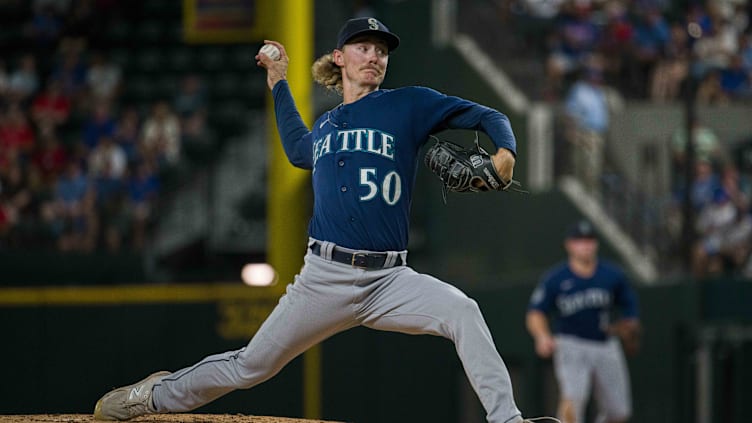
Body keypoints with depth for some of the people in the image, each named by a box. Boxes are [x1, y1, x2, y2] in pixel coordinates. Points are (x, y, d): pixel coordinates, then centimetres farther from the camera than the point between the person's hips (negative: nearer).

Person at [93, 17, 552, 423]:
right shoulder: (325, 127, 16)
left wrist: (504, 151, -21)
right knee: (251, 366, 6)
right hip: (324, 277, 3)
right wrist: (280, 85, 35)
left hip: (389, 279, -3)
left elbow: (486, 116, 0)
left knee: (462, 312, -30)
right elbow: (299, 151, 40)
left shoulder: (407, 105, 3)